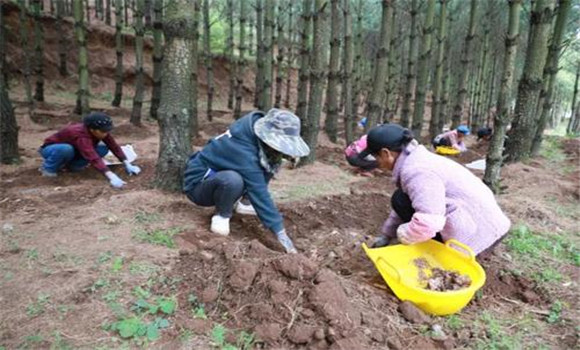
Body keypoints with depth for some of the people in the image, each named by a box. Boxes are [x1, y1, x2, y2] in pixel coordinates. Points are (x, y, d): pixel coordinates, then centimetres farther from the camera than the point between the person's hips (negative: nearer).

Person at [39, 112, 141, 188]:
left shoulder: (101, 131, -20)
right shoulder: (81, 135, -41)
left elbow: (114, 146, -17)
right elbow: (93, 157, -52)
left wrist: (128, 165, -26)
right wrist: (112, 177, -62)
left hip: (74, 150, 7)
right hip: (51, 149, -6)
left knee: (104, 148, -14)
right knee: (66, 149, -43)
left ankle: (70, 165, 1)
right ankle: (47, 168, -11)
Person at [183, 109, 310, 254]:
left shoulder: (254, 125, -14)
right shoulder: (244, 152, -34)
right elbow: (260, 194, -33)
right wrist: (280, 231, -30)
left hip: (219, 173, 8)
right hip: (199, 184, -8)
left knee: (269, 165, -2)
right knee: (232, 180, -40)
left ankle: (235, 203, 8)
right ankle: (221, 215, -9)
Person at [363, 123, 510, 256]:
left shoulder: (416, 171, -24)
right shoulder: (416, 160, 8)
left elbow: (427, 223, -34)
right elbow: (408, 204, 17)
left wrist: (401, 233, -15)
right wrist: (386, 234, 19)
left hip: (475, 234, -10)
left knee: (400, 200, -13)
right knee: (404, 200, 18)